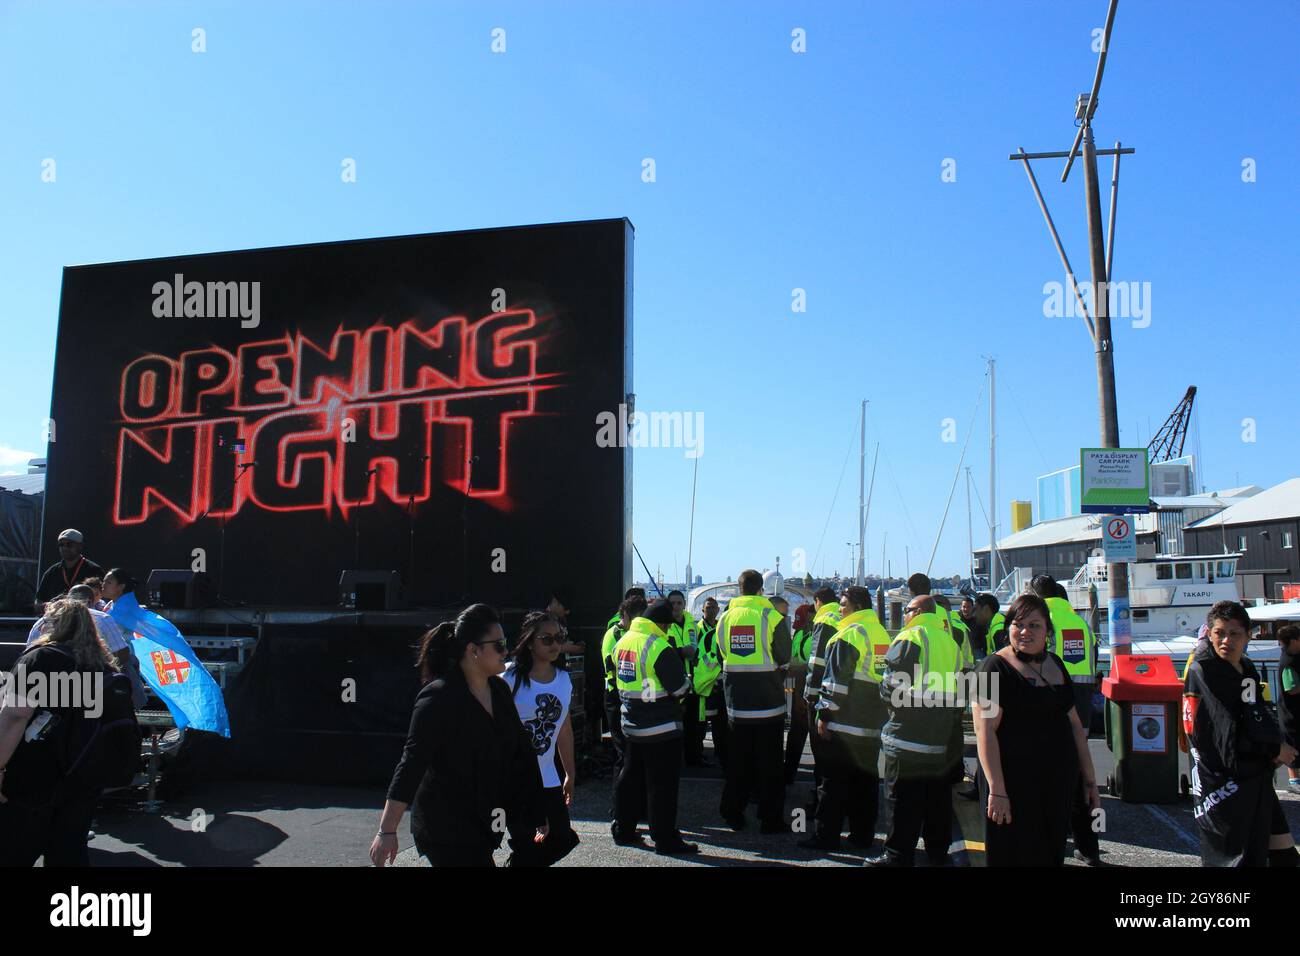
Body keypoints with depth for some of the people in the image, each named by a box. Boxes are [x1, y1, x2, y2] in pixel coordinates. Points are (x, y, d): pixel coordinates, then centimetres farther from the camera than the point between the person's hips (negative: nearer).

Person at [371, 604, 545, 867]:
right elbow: (411, 764, -22)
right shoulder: (439, 697, -18)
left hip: (479, 824, 8)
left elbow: (520, 748, 13)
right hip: (445, 828, -8)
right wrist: (387, 831, -25)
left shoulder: (499, 690, 5)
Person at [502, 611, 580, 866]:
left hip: (547, 779, 6)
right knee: (527, 848, -7)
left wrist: (570, 774, 17)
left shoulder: (564, 680, 7)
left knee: (562, 840, 5)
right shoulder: (510, 677, -11)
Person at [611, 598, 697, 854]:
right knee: (662, 785, 1)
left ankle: (623, 830, 27)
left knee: (631, 778, 18)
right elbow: (680, 687, -18)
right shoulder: (659, 647, -21)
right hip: (662, 727, -8)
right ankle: (665, 840, 8)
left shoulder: (623, 641, 5)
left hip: (632, 725, 8)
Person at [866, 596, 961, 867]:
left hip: (908, 733, -7)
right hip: (943, 734, 7)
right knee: (938, 797, 15)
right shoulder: (950, 641, 12)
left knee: (903, 797, -1)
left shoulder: (909, 637, -9)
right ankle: (938, 852, 24)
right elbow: (957, 686, 17)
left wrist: (891, 702, 5)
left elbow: (892, 682, -13)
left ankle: (898, 855, 2)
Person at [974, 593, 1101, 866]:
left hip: (1059, 783, 6)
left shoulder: (1055, 664, 11)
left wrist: (1089, 779, 17)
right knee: (1016, 857, 1)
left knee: (1053, 855, 11)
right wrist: (997, 790, -21)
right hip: (1014, 786, -6)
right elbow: (985, 730, -16)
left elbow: (1073, 724, 18)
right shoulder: (997, 667, -10)